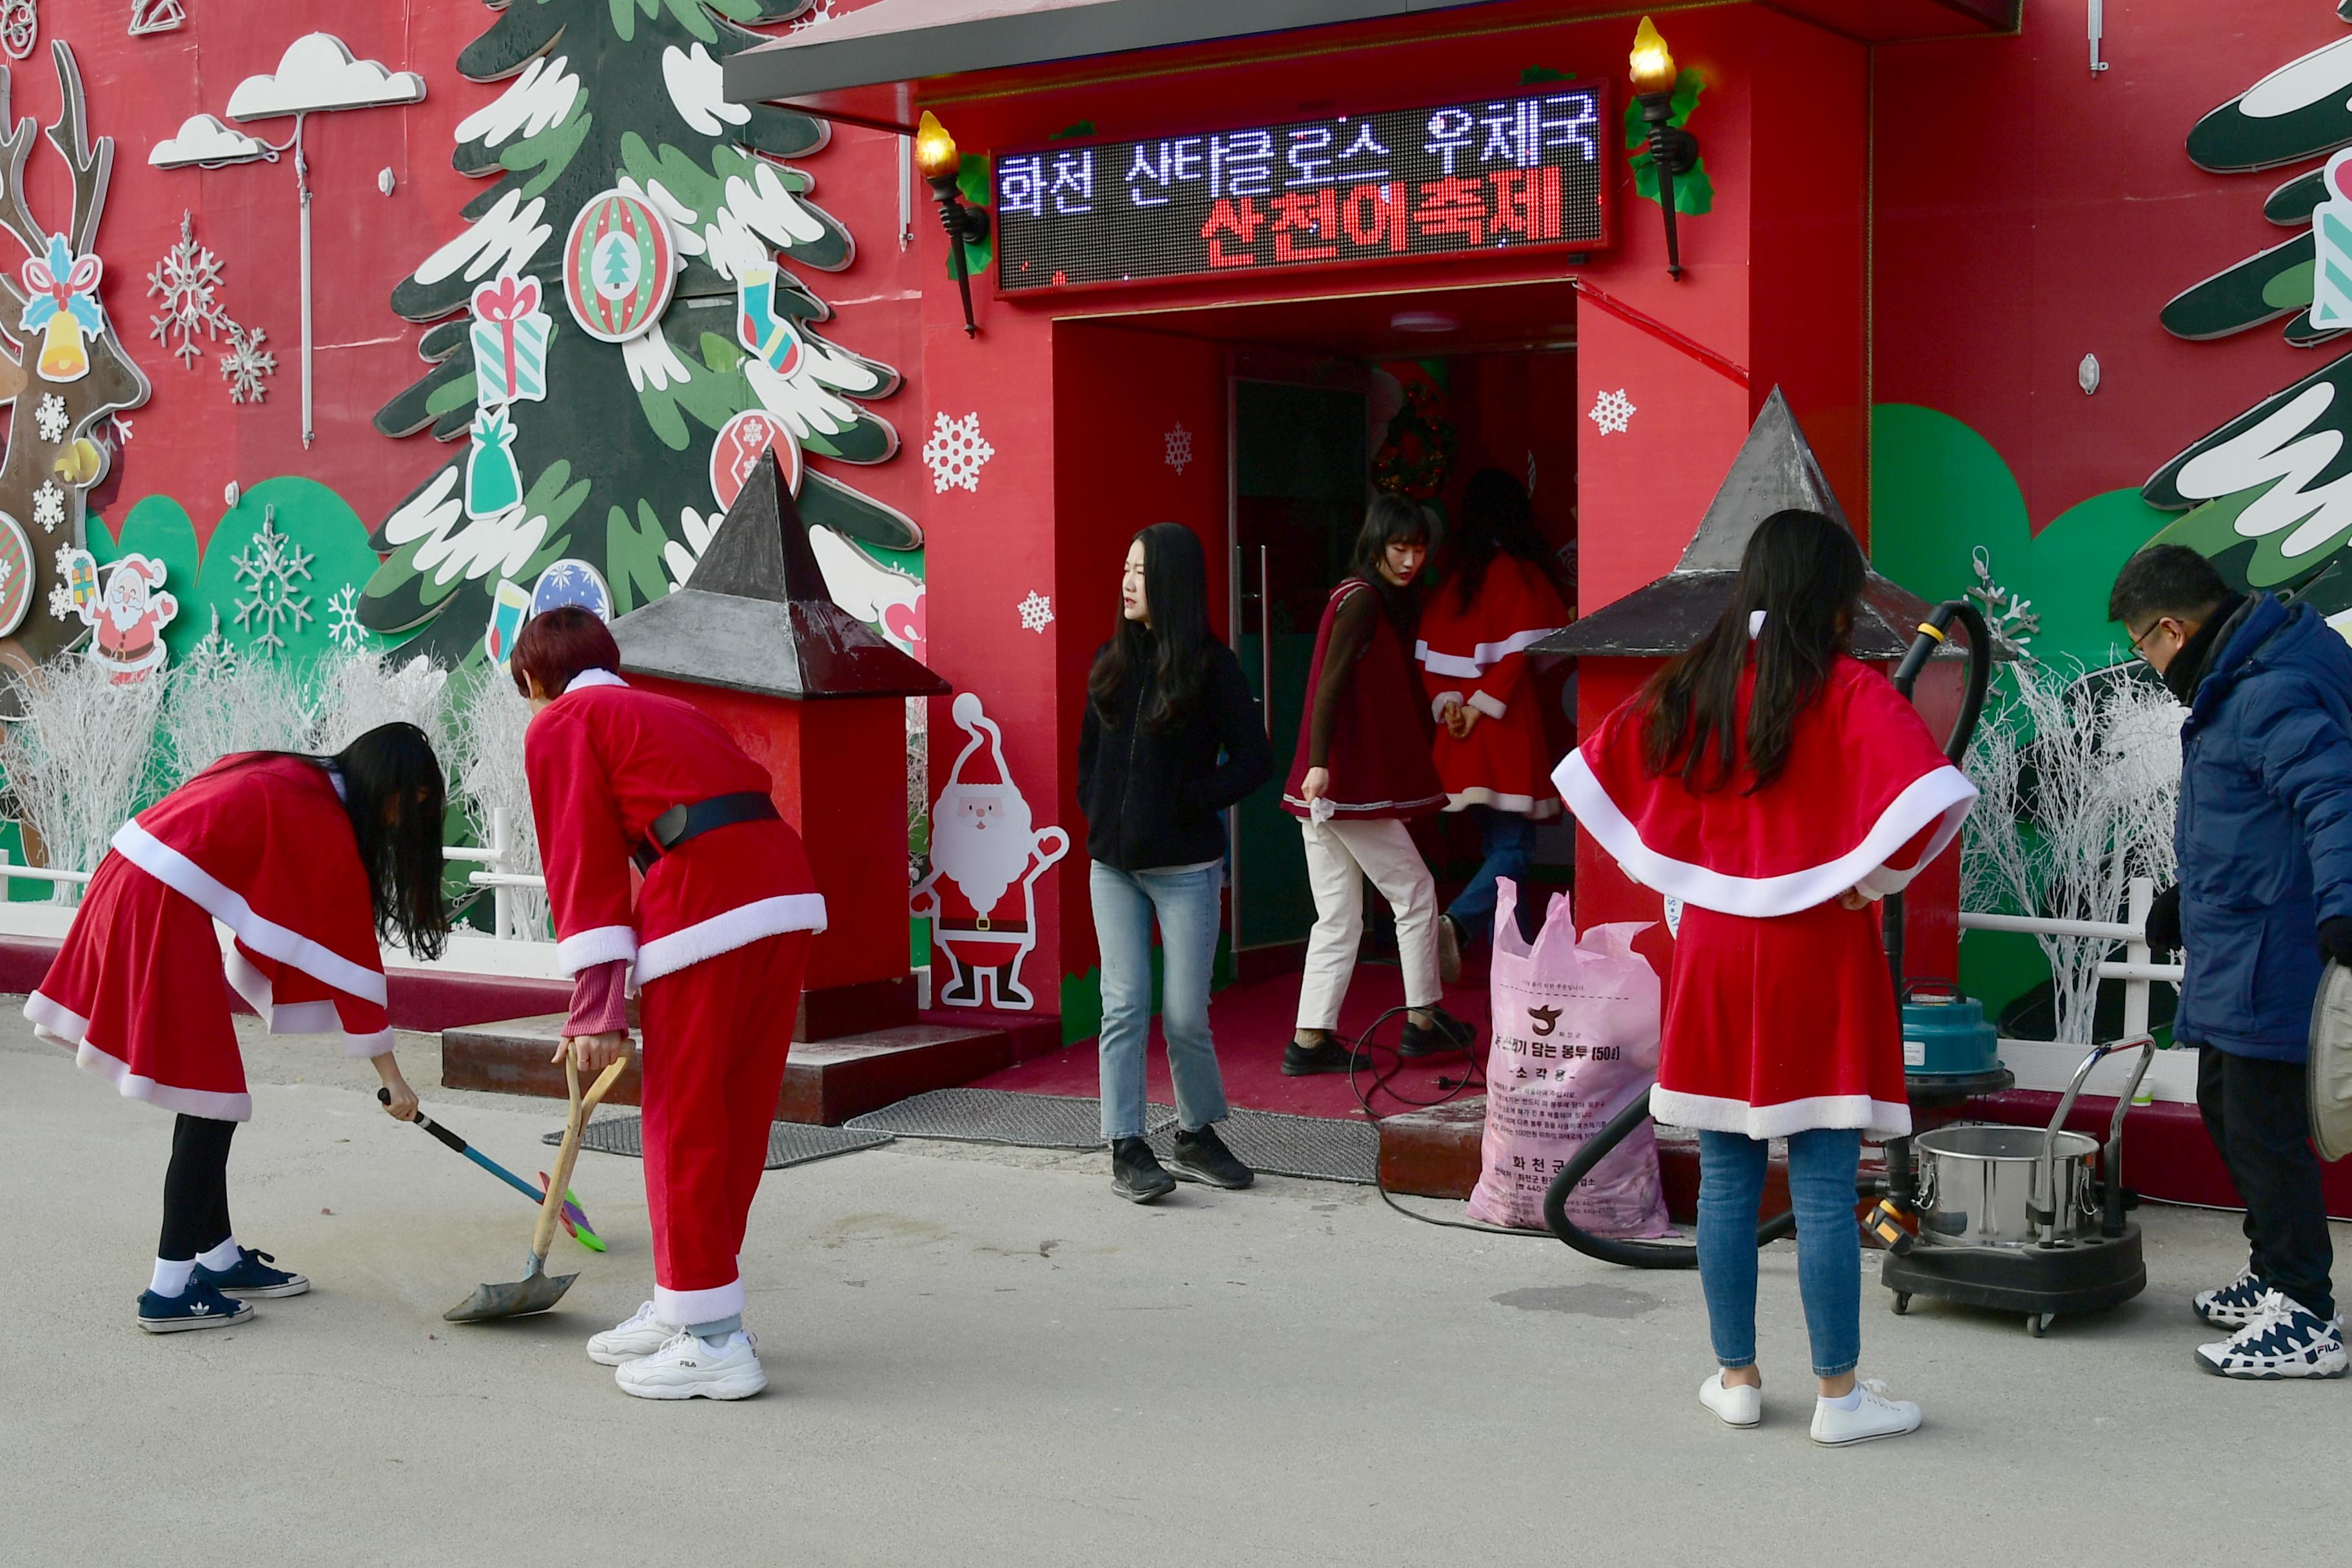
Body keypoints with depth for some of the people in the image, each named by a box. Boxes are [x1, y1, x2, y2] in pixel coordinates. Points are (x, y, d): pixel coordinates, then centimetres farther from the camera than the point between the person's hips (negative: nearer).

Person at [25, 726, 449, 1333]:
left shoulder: (291, 780, 14)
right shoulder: (326, 828, -10)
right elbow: (351, 960, -7)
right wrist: (393, 1080, 0)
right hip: (163, 912, -9)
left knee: (208, 1094, 16)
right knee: (211, 1105, -4)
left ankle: (219, 1257, 25)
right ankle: (170, 1290, -3)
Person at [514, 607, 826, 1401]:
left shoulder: (558, 725, 10)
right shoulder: (669, 711, 32)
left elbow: (583, 863, -1)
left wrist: (596, 1009, -4)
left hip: (706, 906, -8)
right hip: (790, 895, 8)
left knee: (683, 1121, 1)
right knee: (734, 1118, 15)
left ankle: (714, 1341, 3)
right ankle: (683, 1307, 28)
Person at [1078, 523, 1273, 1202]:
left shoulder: (1210, 664, -5)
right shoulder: (1111, 661, 9)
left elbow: (1254, 757, -6)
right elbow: (1088, 750, 19)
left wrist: (1189, 804, -10)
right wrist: (1097, 814, 6)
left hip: (1184, 866, -4)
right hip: (1114, 865, 4)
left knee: (1185, 1014, 0)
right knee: (1124, 1007, 0)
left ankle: (1197, 1137, 20)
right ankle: (1126, 1150, 4)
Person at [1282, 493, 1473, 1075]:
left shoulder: (1378, 600, 18)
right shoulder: (1363, 600, -11)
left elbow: (1386, 692, 25)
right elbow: (1331, 682, -22)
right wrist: (1320, 762, -30)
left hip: (1325, 787, 9)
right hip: (1347, 783, -9)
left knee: (1338, 919, 9)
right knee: (1415, 893, 5)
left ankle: (1310, 1041, 8)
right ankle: (1423, 1020, 15)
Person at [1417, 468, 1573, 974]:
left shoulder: (1450, 582, 9)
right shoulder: (1519, 573, -6)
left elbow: (1428, 654, 7)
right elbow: (1521, 653, -14)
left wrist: (1446, 701, 0)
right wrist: (1484, 703, -9)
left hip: (1462, 737, 6)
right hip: (1508, 726, -6)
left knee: (1497, 845, 13)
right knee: (1513, 846, -4)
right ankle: (1458, 922, -27)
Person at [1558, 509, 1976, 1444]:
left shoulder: (1688, 688, 5)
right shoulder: (1847, 691, -10)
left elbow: (1596, 775, 15)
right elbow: (1927, 794, -24)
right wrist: (1873, 881, -8)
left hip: (1712, 950, 4)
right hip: (1817, 959, -4)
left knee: (1725, 1185, 12)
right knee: (1824, 1192, 0)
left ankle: (1736, 1378, 20)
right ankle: (1839, 1395, 7)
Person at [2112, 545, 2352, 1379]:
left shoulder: (2271, 695, -21)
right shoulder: (2234, 686, 14)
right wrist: (2188, 895, 37)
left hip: (2268, 956, -11)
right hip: (2230, 945, 11)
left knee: (2264, 1126, -5)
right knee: (2225, 1103, 21)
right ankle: (2271, 1273, 36)